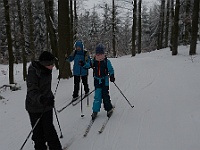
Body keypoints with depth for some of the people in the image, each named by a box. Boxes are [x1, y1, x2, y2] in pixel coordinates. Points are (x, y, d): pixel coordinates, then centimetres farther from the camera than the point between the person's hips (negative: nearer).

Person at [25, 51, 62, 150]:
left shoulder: (47, 70, 0)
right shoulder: (33, 72, -22)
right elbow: (32, 91, -32)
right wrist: (41, 99, -50)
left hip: (47, 105, 5)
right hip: (35, 107, -5)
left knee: (49, 129, 6)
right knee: (38, 131, 7)